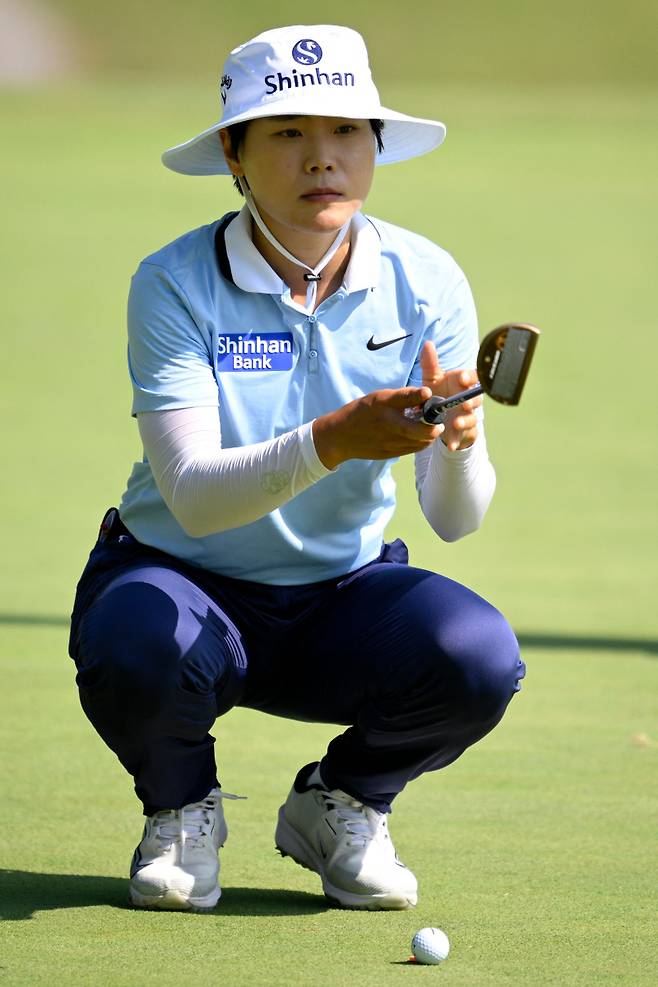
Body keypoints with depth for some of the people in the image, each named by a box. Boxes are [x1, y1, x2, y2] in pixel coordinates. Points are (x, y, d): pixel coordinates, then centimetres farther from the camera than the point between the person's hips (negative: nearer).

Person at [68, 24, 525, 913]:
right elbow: (192, 496, -29)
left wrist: (459, 440, -39)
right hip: (185, 582, -2)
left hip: (344, 593, 2)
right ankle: (181, 810, 0)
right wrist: (333, 441, -47)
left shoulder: (425, 281, -9)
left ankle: (339, 805, 5)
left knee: (479, 658, -28)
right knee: (140, 658, -37)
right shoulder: (176, 286, -17)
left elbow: (456, 518, -14)